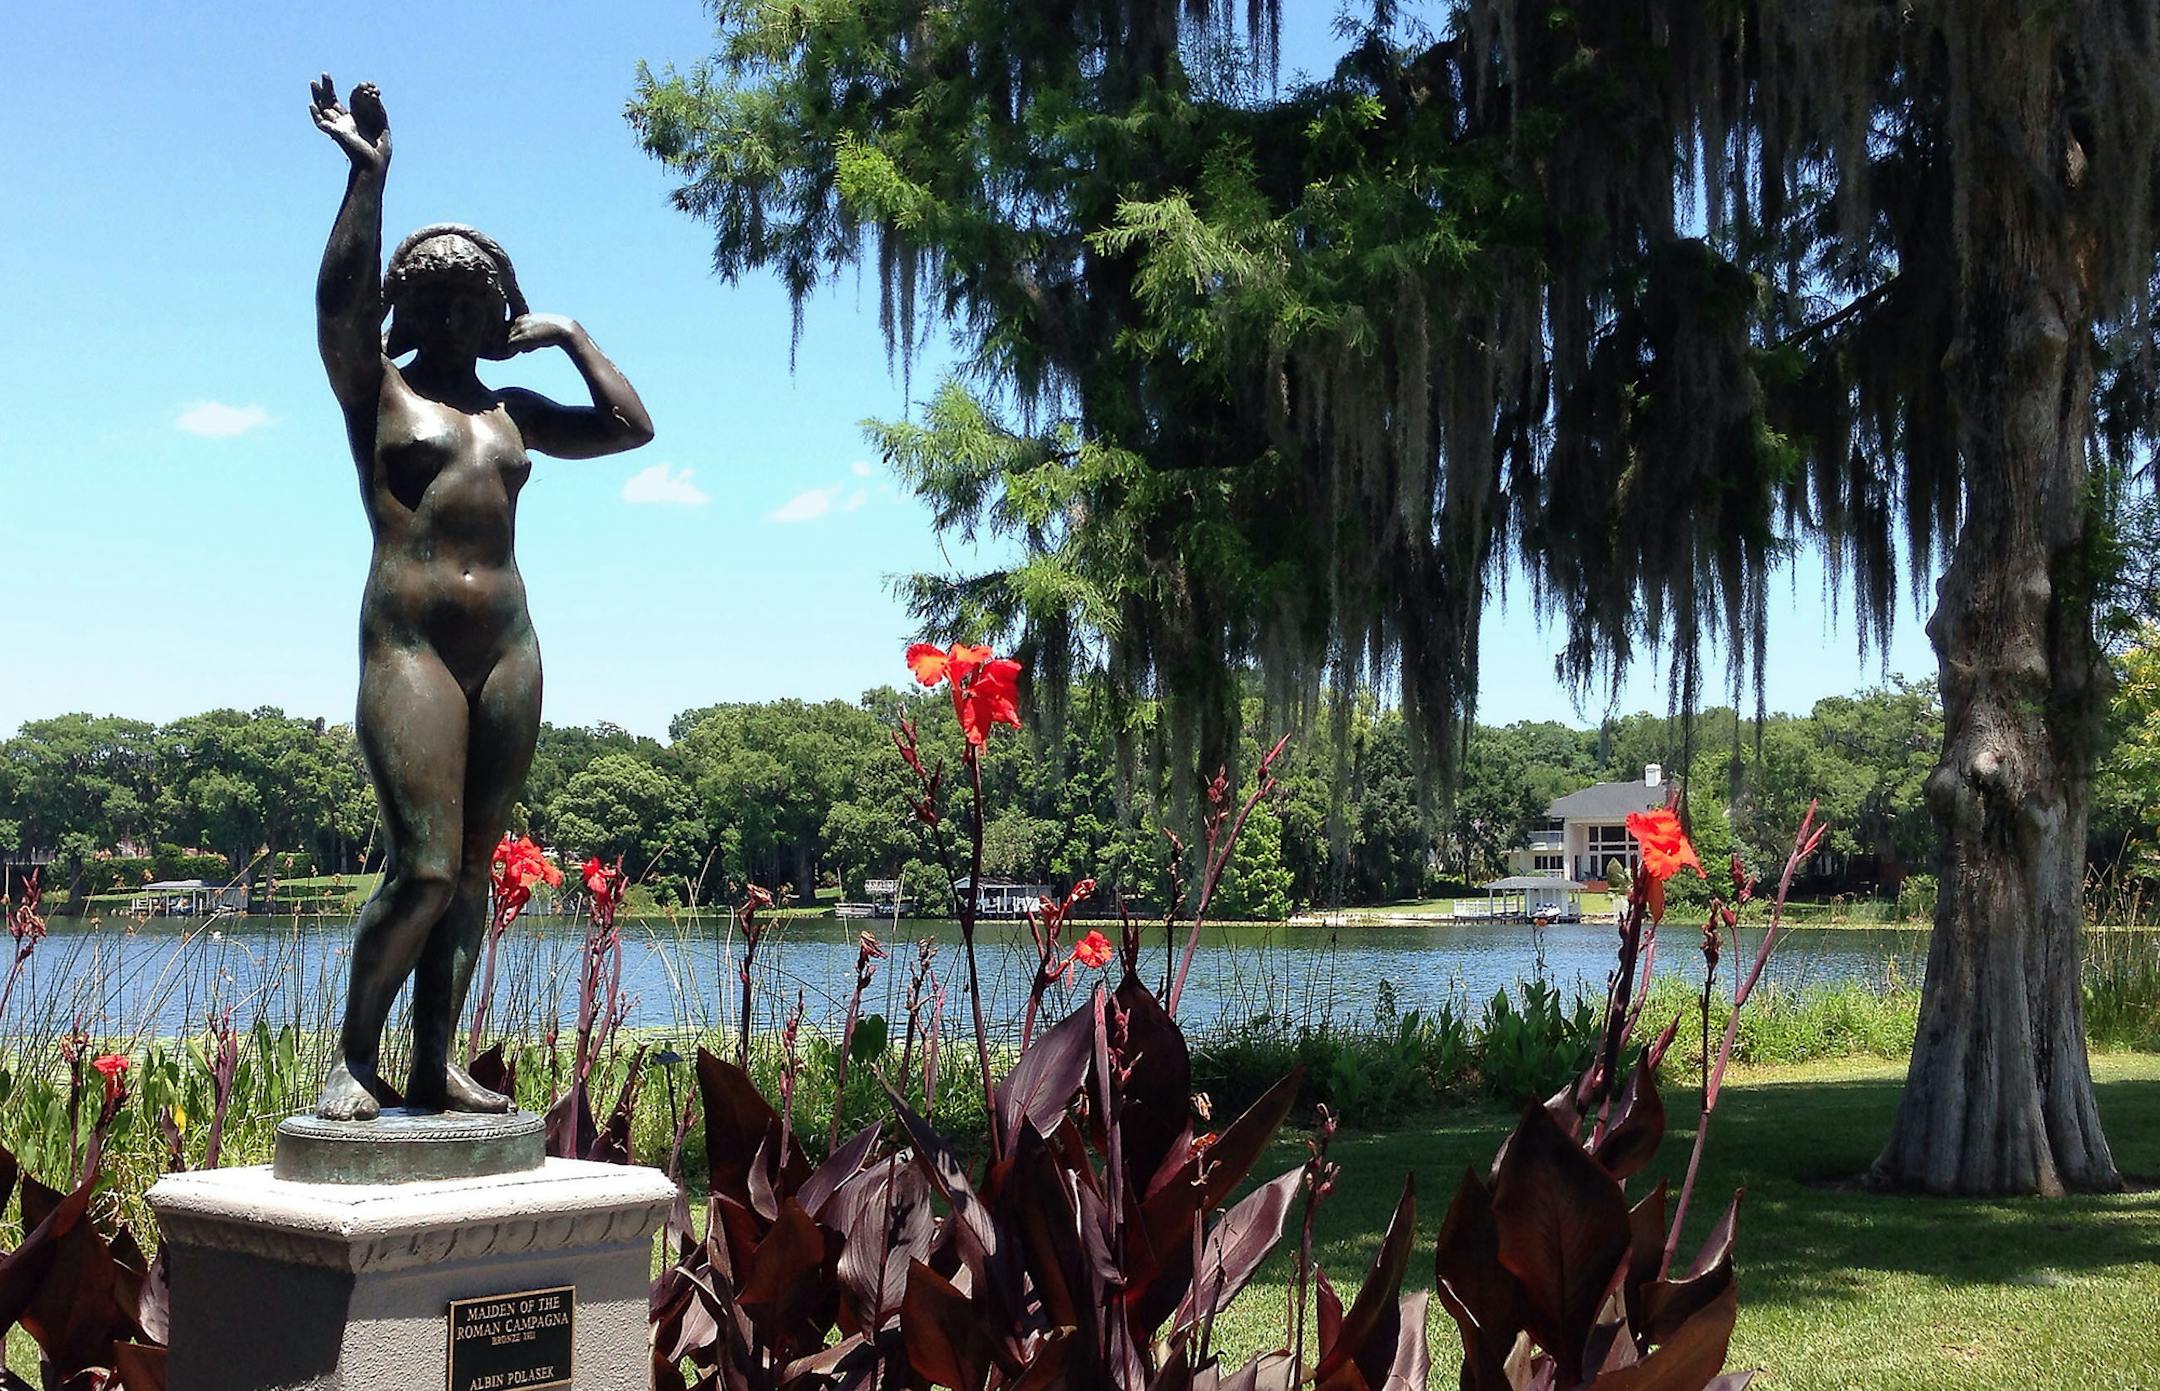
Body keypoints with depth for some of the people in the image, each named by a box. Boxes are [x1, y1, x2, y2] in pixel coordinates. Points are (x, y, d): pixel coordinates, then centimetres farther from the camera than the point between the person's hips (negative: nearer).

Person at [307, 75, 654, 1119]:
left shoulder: (513, 412, 19)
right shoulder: (376, 388, 5)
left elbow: (631, 427, 17)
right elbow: (339, 300, -14)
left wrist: (567, 336, 16)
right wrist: (368, 175, -21)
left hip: (507, 651, 5)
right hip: (409, 647, -5)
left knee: (472, 870, 3)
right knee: (422, 869, -13)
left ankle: (434, 1069, 8)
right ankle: (355, 1059, 2)